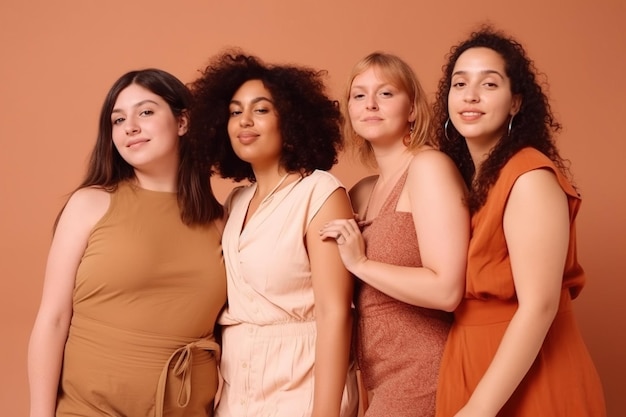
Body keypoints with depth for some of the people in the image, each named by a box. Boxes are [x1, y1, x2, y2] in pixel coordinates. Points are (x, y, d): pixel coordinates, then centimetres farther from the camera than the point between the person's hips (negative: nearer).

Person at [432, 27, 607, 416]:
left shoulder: (530, 177, -17)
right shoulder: (460, 175, 6)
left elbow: (539, 306, -23)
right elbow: (450, 288, 8)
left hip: (526, 381, -7)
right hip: (472, 367, 7)